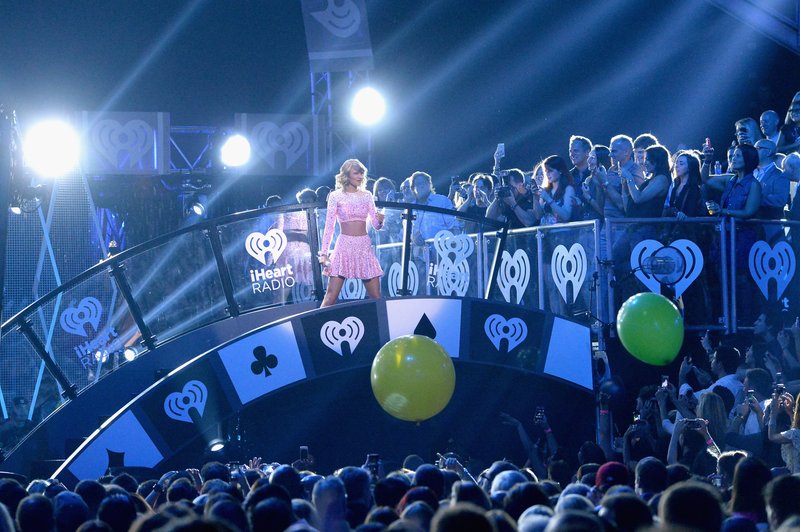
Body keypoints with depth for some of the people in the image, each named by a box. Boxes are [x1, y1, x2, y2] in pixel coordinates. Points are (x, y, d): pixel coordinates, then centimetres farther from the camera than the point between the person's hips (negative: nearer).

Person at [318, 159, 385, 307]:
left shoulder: (366, 196, 10)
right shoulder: (336, 196, 1)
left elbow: (376, 225, 9)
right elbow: (329, 226, 0)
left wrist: (380, 221, -15)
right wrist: (324, 253, -7)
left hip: (365, 246, 3)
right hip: (344, 245, -3)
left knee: (376, 296, 2)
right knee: (331, 295, -9)